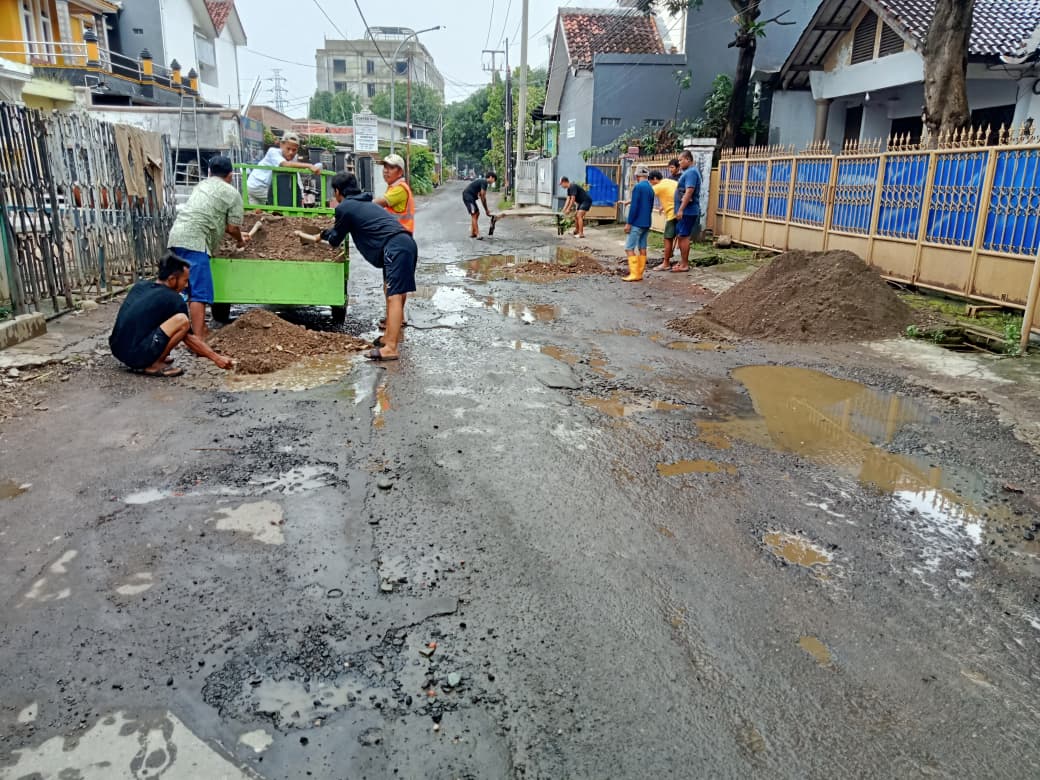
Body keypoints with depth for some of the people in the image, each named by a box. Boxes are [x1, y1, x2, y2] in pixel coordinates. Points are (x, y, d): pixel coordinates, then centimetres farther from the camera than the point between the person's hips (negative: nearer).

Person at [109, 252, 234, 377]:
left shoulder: (140, 285, 13)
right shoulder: (174, 300, -7)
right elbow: (189, 338, -1)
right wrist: (216, 358, 6)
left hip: (117, 350, 9)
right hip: (136, 354, -9)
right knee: (182, 320, -15)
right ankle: (154, 366, -10)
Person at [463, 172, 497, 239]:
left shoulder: (482, 181, 18)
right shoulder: (484, 182, -12)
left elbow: (482, 197, 17)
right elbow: (483, 197, -13)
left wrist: (486, 210, 14)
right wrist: (486, 210, -7)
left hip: (470, 196, 10)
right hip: (468, 196, -10)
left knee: (477, 213, 13)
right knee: (474, 214, -12)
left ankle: (472, 233, 16)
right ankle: (477, 234, -15)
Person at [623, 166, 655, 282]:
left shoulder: (638, 187, -12)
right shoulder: (651, 188, 14)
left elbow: (634, 206, -16)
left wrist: (628, 223, -13)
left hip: (637, 223, -9)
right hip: (646, 223, 9)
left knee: (629, 248, -7)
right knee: (642, 248, 8)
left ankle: (634, 274, -13)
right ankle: (639, 273, 9)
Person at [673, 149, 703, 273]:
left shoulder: (691, 172, -15)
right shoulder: (689, 172, 18)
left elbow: (689, 192, -24)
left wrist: (681, 209, -26)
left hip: (687, 211, -10)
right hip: (685, 211, 10)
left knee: (683, 236, -7)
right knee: (680, 236, 14)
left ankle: (685, 264, -3)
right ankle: (683, 261, 21)